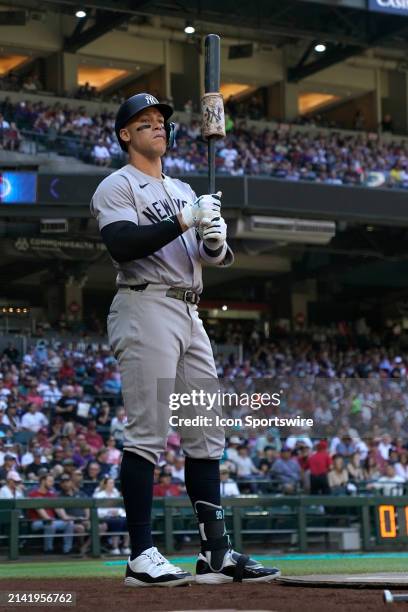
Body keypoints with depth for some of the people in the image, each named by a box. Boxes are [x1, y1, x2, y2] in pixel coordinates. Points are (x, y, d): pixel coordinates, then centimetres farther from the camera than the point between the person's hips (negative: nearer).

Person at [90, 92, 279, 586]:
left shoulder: (183, 191, 24)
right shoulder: (117, 187, 1)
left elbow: (216, 257, 15)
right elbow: (122, 244, -17)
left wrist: (216, 240, -9)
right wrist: (185, 221, -20)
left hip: (190, 315, 8)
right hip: (146, 309, -8)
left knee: (206, 434, 5)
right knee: (147, 434, -12)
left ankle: (216, 553, 8)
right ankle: (141, 557, -11)